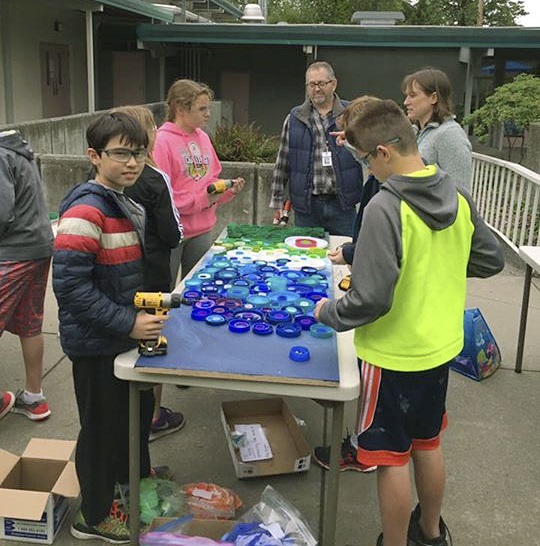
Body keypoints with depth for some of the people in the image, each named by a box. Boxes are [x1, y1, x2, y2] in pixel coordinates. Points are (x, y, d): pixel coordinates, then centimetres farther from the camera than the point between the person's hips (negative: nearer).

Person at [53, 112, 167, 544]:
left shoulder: (125, 204, 7)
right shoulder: (85, 211, -23)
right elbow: (70, 286, -27)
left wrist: (146, 312, 7)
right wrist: (128, 322, -27)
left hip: (127, 334, 9)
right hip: (96, 343, -9)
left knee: (139, 407, 24)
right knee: (102, 425, 7)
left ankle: (137, 478, 48)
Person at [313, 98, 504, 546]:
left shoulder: (385, 208, -26)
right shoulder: (458, 196, -4)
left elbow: (370, 300, -26)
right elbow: (491, 261, 8)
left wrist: (327, 312, -9)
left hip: (394, 356, -7)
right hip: (441, 346, 8)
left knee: (392, 457, 10)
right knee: (428, 444, 24)